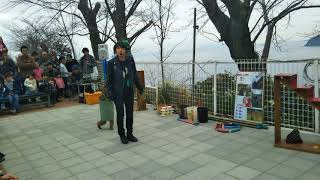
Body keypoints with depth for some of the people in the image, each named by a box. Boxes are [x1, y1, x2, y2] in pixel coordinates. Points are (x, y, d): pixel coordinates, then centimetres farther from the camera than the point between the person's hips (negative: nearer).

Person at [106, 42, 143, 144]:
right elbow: (109, 79, -6)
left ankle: (129, 134, 26)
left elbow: (135, 75, 9)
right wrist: (109, 92, -14)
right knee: (120, 114, 6)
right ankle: (122, 135, 23)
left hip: (129, 91, 3)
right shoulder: (111, 63, -10)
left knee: (130, 113, 11)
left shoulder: (130, 60, -2)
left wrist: (139, 87, 14)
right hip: (118, 93, -3)